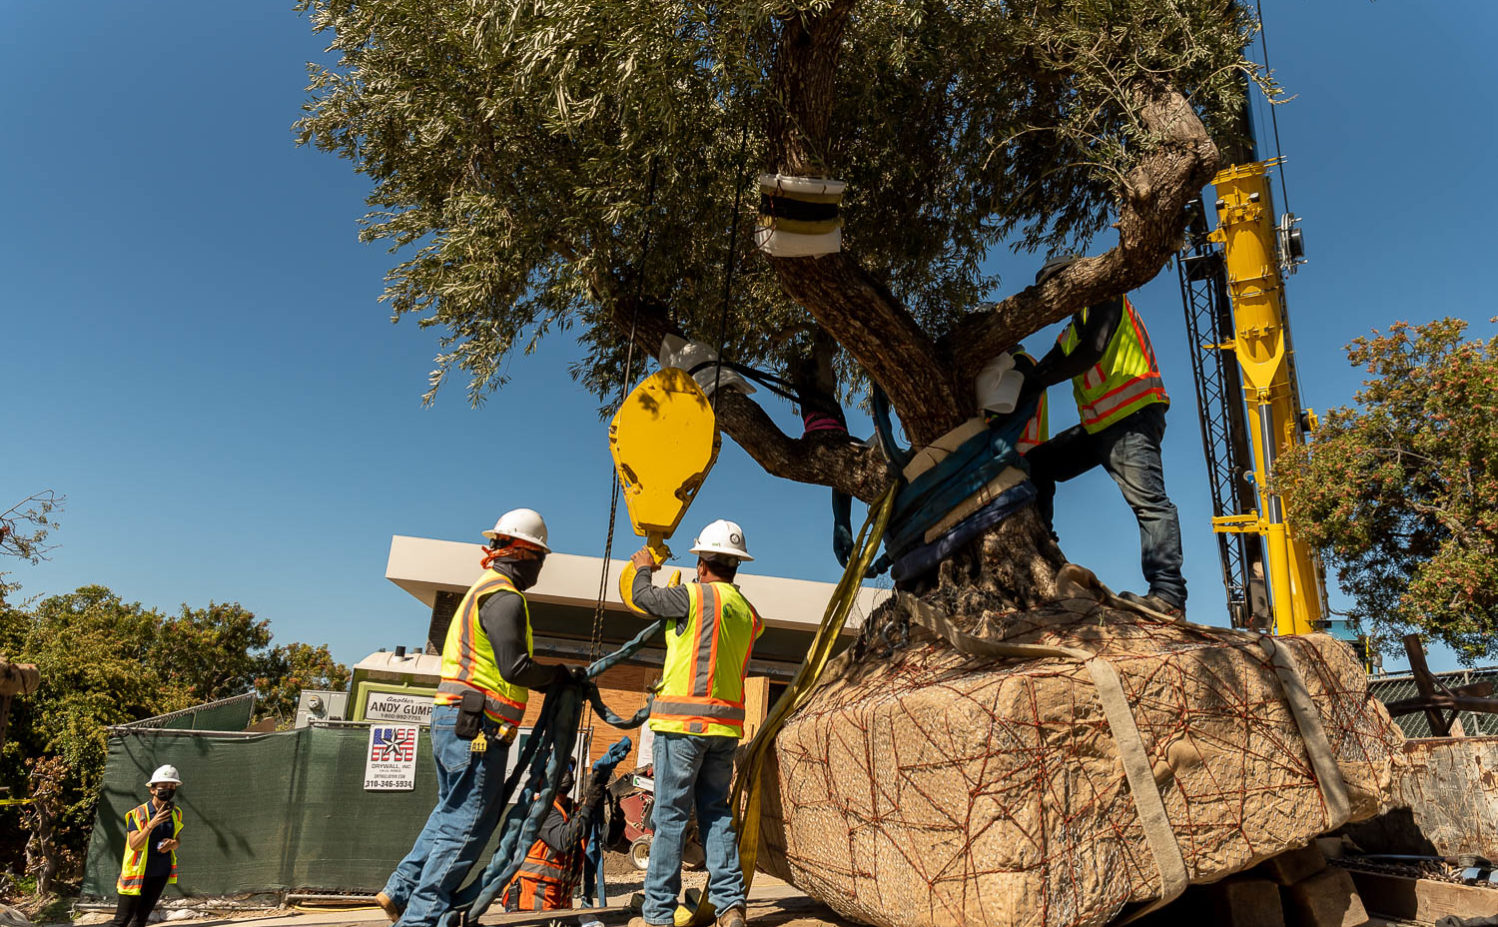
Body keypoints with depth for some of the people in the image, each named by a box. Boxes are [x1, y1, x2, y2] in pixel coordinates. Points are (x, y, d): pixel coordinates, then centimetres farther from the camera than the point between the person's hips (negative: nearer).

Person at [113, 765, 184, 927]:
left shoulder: (175, 813, 4)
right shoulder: (139, 813, -13)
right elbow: (134, 844, -21)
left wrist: (172, 844, -9)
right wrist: (152, 824, -32)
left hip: (160, 874, 5)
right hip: (137, 873, -5)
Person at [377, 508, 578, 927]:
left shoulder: (483, 591, 19)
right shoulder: (505, 598, -14)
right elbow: (515, 668, -21)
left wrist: (553, 679, 15)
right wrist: (557, 673, -5)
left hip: (452, 719, 10)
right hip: (475, 724, -10)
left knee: (453, 810, 22)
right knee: (468, 821, -3)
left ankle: (402, 890, 24)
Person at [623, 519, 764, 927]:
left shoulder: (693, 596, -8)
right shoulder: (748, 614, 11)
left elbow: (641, 597, 6)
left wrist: (642, 569, 27)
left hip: (684, 723, -6)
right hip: (727, 725, 6)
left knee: (671, 815, 0)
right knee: (716, 812, 12)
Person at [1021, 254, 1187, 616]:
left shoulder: (1103, 299, 3)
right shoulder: (1070, 334, 30)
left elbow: (1092, 351, -13)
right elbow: (1044, 369, 21)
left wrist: (1040, 380, -10)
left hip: (1132, 416, -10)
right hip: (1098, 425, 10)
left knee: (1148, 501, -19)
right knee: (1037, 464, 8)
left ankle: (1169, 594, -27)